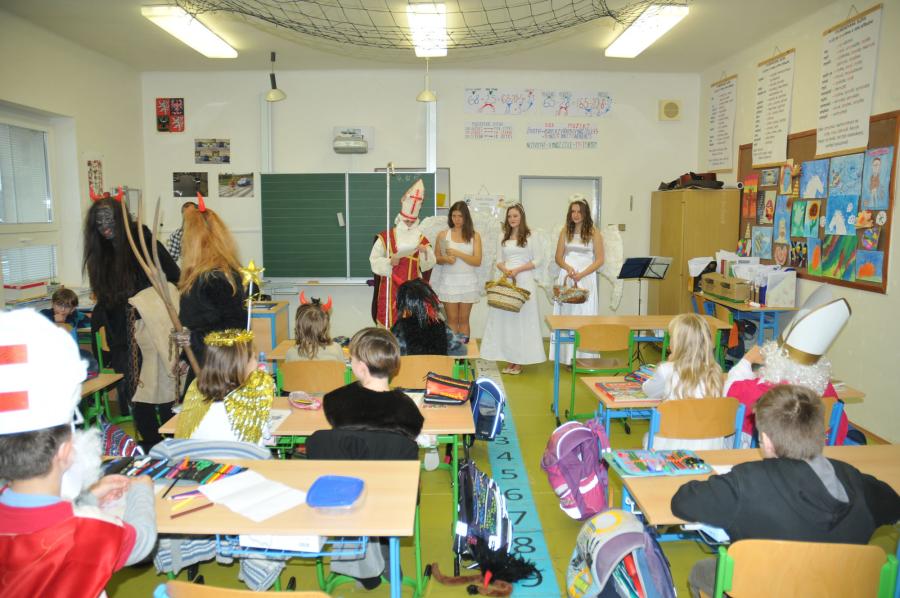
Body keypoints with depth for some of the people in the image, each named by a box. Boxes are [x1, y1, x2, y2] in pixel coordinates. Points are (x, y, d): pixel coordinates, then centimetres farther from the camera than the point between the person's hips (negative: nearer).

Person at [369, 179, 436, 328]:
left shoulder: (421, 239, 7)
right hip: (391, 288, -2)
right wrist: (389, 261, -18)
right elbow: (374, 260, -1)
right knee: (390, 324, -1)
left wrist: (425, 252, -17)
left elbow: (428, 265, 2)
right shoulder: (385, 237, 1)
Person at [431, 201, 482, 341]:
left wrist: (457, 253, -13)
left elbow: (477, 261, -5)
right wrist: (445, 259, -14)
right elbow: (437, 258, 8)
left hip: (468, 282, 0)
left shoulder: (474, 236, 2)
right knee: (452, 320, 2)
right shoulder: (443, 235, 3)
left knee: (464, 319, 6)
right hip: (449, 281, 0)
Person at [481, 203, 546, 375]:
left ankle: (520, 361, 3)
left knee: (522, 319, -3)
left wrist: (518, 270, -13)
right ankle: (510, 359, 9)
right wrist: (505, 269, -8)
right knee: (505, 319, 2)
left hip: (524, 281, -4)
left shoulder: (530, 237, 0)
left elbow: (537, 260, -3)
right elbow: (499, 261, 14)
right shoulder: (504, 238, 14)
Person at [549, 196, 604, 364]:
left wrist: (581, 274, -15)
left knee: (584, 315, -3)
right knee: (566, 315, 2)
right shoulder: (565, 231, 8)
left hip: (586, 278, -3)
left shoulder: (593, 232, -1)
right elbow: (558, 257, 9)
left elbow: (599, 260, -3)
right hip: (566, 278, 3)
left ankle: (585, 357, 3)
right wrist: (568, 268, -12)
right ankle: (567, 356, 8)